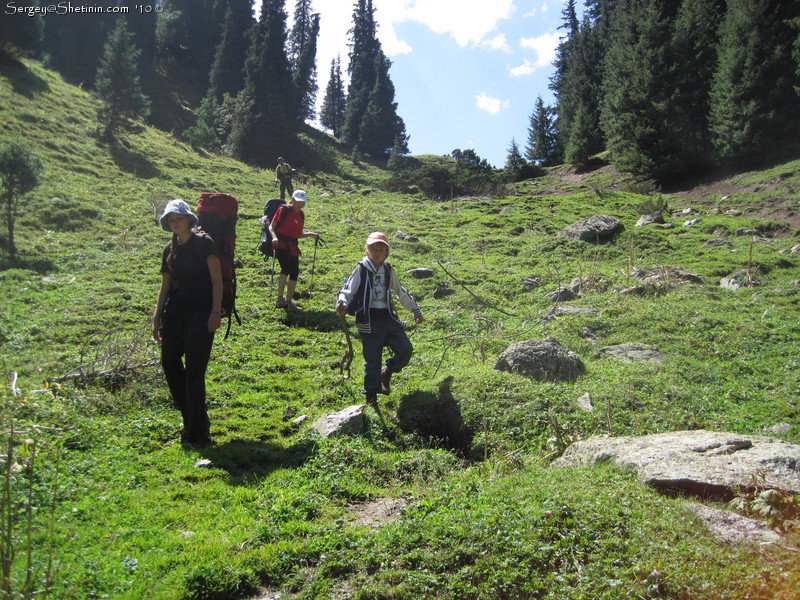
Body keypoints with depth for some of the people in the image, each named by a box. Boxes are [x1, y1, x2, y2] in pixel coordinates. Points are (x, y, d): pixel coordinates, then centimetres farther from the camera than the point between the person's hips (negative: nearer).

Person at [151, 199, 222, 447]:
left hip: (201, 311, -6)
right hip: (175, 311, 6)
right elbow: (165, 286, 19)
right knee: (169, 362, 2)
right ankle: (191, 418, 21)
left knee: (194, 369, -9)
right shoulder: (170, 250, 15)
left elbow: (217, 279, -8)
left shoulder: (204, 243, -3)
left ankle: (197, 433, -1)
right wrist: (157, 317, 17)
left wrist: (215, 311, -17)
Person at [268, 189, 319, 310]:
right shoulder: (284, 210, -3)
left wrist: (311, 234, 7)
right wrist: (274, 237, -25)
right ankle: (280, 299, -22)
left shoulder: (301, 215, 17)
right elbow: (271, 226, -6)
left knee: (295, 272, 6)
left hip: (293, 246, 8)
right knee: (286, 268, -25)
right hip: (281, 244, -8)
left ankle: (288, 302, 16)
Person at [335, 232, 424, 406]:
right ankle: (371, 395, 12)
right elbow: (348, 289, -9)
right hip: (368, 321, -5)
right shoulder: (361, 269, -3)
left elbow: (401, 292, 24)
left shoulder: (388, 270, 12)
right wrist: (342, 303, -32)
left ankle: (386, 374, 24)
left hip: (388, 317, 5)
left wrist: (415, 310, 27)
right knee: (372, 358, -3)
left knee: (406, 349, -2)